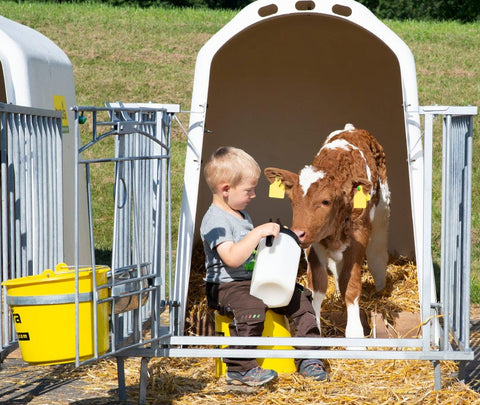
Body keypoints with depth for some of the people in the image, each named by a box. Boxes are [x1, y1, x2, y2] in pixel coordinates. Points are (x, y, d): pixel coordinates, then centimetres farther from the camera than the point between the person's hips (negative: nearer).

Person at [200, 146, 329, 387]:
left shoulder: (242, 214, 17)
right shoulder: (215, 221, -16)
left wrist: (271, 240, 19)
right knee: (251, 307, -37)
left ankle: (308, 358, 6)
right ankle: (240, 368, -29)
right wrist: (258, 233, -28)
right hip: (225, 286, -9)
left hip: (255, 281, 9)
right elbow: (232, 258, -29)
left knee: (299, 298, 0)